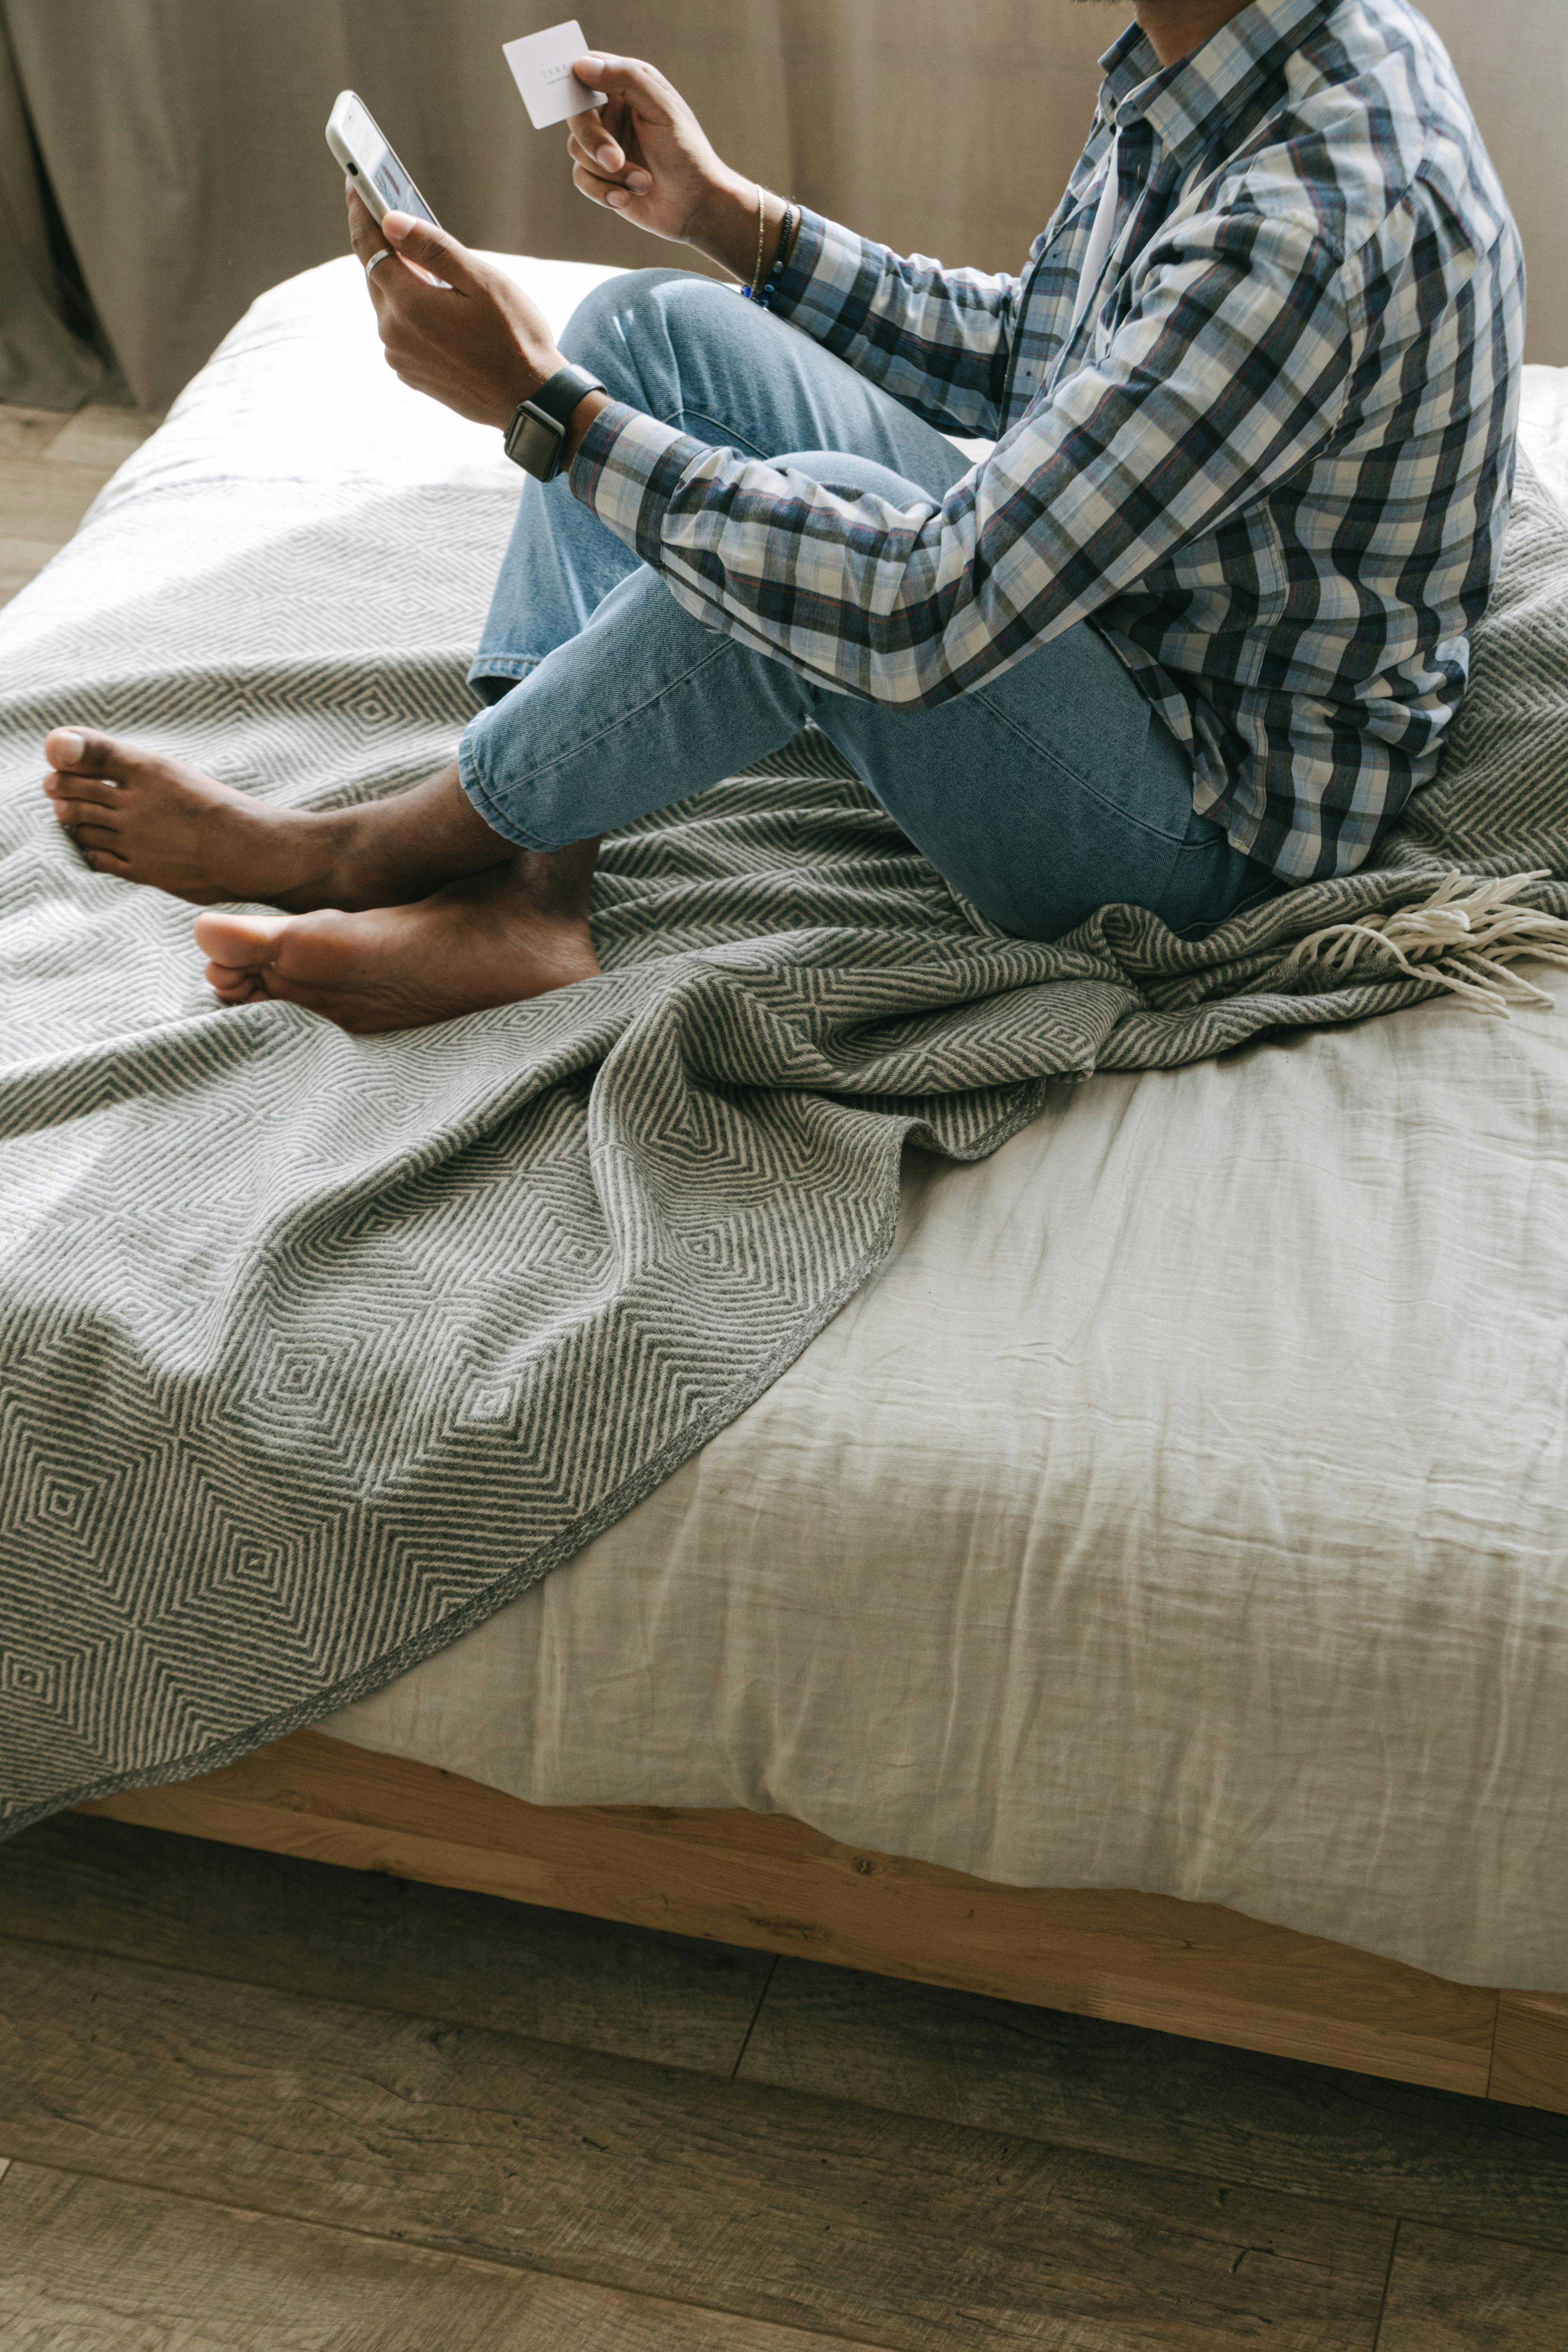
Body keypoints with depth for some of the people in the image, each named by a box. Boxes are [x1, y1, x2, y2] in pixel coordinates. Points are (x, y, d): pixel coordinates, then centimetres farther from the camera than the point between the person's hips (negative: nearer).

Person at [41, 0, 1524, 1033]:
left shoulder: (1322, 219, -33)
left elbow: (931, 615, -35)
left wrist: (542, 406, -28)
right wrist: (726, 216, 5)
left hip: (1220, 823, -9)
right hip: (1097, 620, 9)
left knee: (820, 521, -33)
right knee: (655, 327, 1)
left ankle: (360, 854, -7)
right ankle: (522, 899, -10)